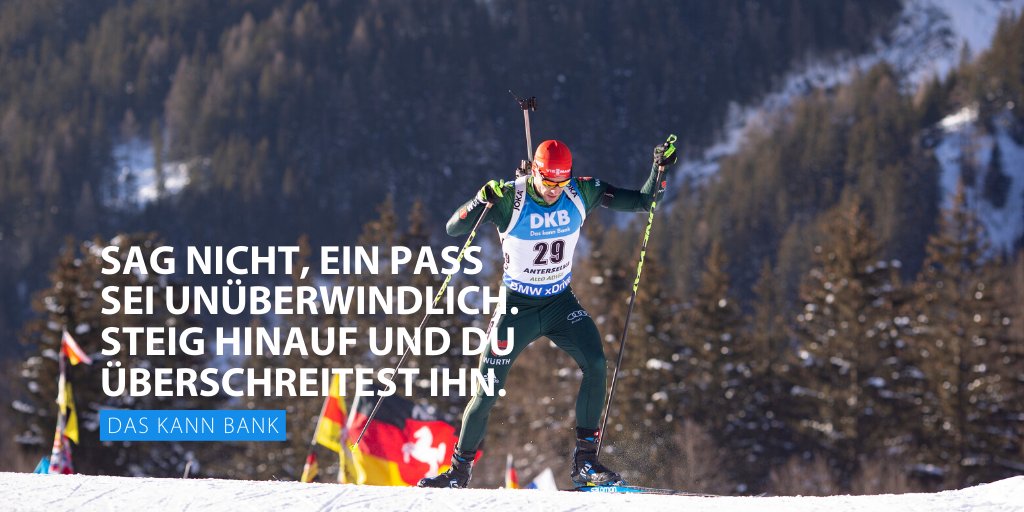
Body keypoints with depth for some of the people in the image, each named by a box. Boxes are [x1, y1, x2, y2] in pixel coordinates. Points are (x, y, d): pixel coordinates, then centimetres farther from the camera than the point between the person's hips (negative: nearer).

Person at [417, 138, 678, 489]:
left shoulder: (582, 195, -10)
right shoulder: (510, 200, -19)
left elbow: (641, 202, -1)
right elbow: (453, 229, -23)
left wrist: (658, 170, -17)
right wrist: (483, 201, -40)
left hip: (561, 302, 2)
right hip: (517, 305, -2)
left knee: (596, 364, -22)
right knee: (487, 393, -2)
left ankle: (585, 461, -14)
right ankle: (459, 471, 18)